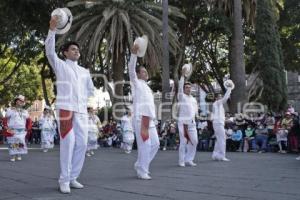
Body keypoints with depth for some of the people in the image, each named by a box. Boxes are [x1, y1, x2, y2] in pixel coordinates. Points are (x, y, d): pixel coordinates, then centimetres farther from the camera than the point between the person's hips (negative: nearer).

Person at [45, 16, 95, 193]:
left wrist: (83, 99, 13)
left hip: (82, 111, 5)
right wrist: (52, 29, -18)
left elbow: (91, 89, 30)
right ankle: (64, 180, -2)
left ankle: (73, 178, 13)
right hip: (65, 109, -5)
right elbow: (50, 51, -9)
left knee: (81, 144, 2)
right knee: (68, 143, -11)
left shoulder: (84, 71, 21)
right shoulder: (60, 65, 8)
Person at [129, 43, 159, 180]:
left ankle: (140, 165, 18)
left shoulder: (146, 87, 26)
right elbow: (131, 68, -11)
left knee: (155, 144, 6)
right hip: (140, 119, -8)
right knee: (144, 145, -10)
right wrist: (134, 53, -22)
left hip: (149, 120, 8)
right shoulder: (136, 83, 5)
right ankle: (142, 172, 0)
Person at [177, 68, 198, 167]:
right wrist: (182, 75, -20)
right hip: (183, 122, -6)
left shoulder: (194, 99, 18)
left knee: (194, 141, 3)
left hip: (192, 122, 6)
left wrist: (194, 114, 2)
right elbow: (180, 86, -15)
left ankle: (189, 159, 15)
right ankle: (181, 161, 2)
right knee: (183, 142, -6)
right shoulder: (181, 96, 1)